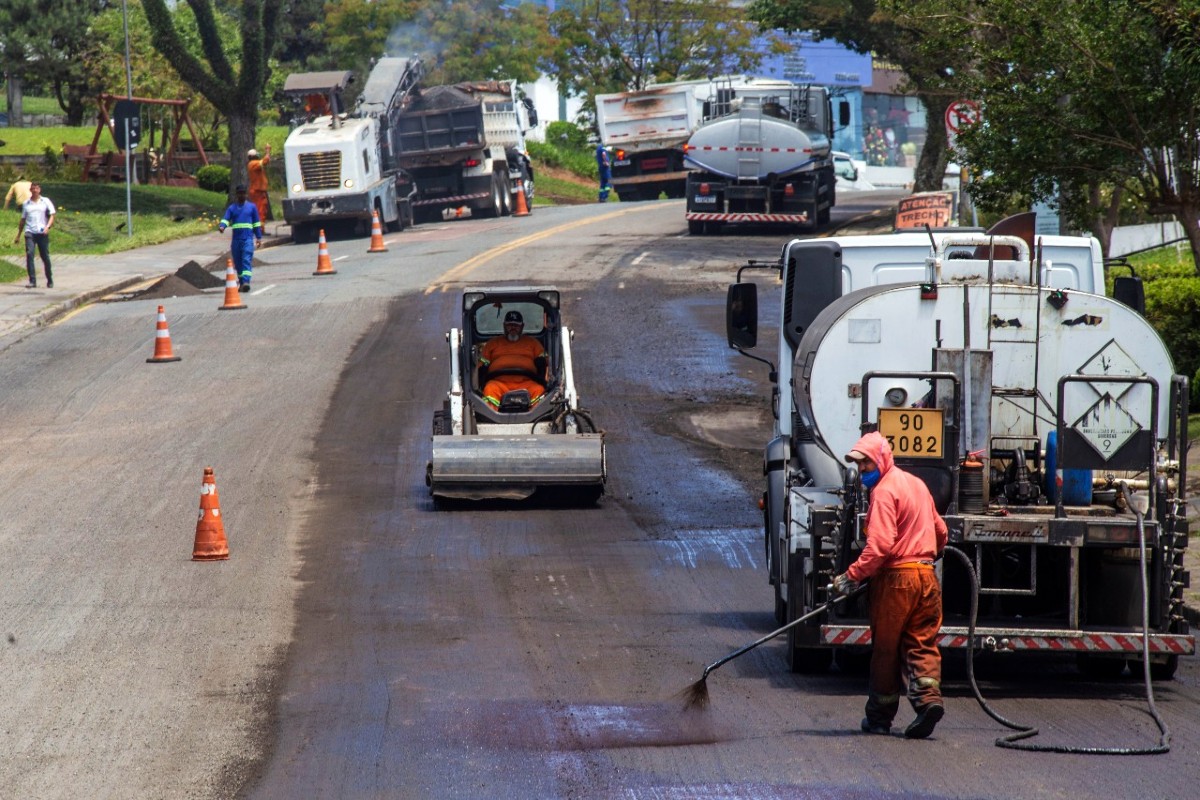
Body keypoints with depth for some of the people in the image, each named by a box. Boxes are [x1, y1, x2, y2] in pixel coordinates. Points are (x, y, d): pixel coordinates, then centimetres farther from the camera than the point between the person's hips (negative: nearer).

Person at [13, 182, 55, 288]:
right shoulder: (26, 204, 14)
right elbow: (22, 220, 20)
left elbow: (52, 216, 3)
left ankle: (50, 281, 18)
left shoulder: (46, 202, 8)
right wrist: (18, 235, 19)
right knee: (29, 254, -15)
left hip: (42, 233, -1)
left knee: (45, 257, 3)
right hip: (30, 232, 1)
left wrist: (47, 227, -15)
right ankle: (32, 281, -16)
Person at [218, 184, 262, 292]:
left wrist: (259, 237, 11)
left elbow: (256, 223, 15)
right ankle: (241, 282, 16)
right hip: (236, 239, 3)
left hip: (248, 239, -3)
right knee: (238, 262, 6)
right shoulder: (232, 208, 13)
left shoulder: (251, 207, 12)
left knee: (247, 260, -16)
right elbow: (226, 219, 0)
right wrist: (222, 226, -23)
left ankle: (246, 282, -28)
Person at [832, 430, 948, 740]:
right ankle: (929, 698, -16)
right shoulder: (917, 484, 16)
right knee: (922, 644, 6)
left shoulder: (885, 491, -11)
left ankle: (880, 716, 11)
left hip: (895, 577, -7)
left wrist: (852, 576, -19)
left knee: (886, 649, 4)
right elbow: (940, 532, 25)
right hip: (926, 574, 7)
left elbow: (879, 545, -21)